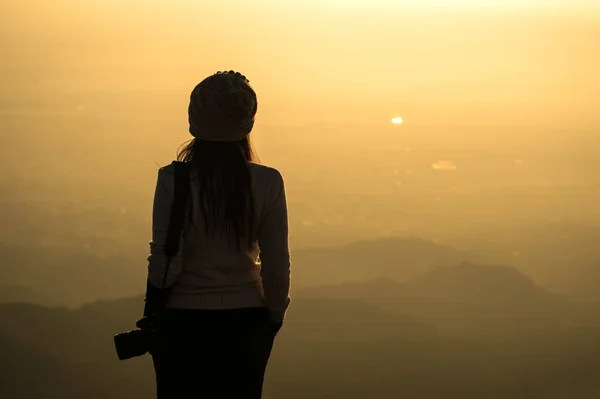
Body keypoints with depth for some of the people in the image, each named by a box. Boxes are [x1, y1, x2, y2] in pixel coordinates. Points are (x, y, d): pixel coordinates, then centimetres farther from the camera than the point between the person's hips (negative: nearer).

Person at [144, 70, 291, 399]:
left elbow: (165, 263, -12)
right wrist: (274, 316, 10)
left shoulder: (174, 180, -13)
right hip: (246, 323, 1)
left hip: (184, 322, -1)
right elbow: (276, 265, -6)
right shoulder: (267, 183, -9)